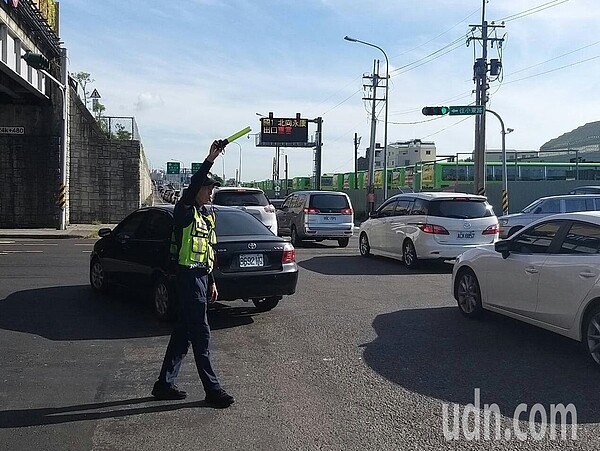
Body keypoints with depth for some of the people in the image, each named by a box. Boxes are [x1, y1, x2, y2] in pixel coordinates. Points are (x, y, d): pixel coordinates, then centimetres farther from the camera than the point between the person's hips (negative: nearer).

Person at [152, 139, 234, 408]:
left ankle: (165, 385, 21)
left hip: (201, 276, 9)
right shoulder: (185, 210, -7)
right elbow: (192, 187, -29)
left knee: (183, 332, 12)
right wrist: (210, 160, -37)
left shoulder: (206, 215, 18)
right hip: (188, 276, -9)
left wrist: (211, 281, 20)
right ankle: (212, 390, 0)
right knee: (201, 334, -5)